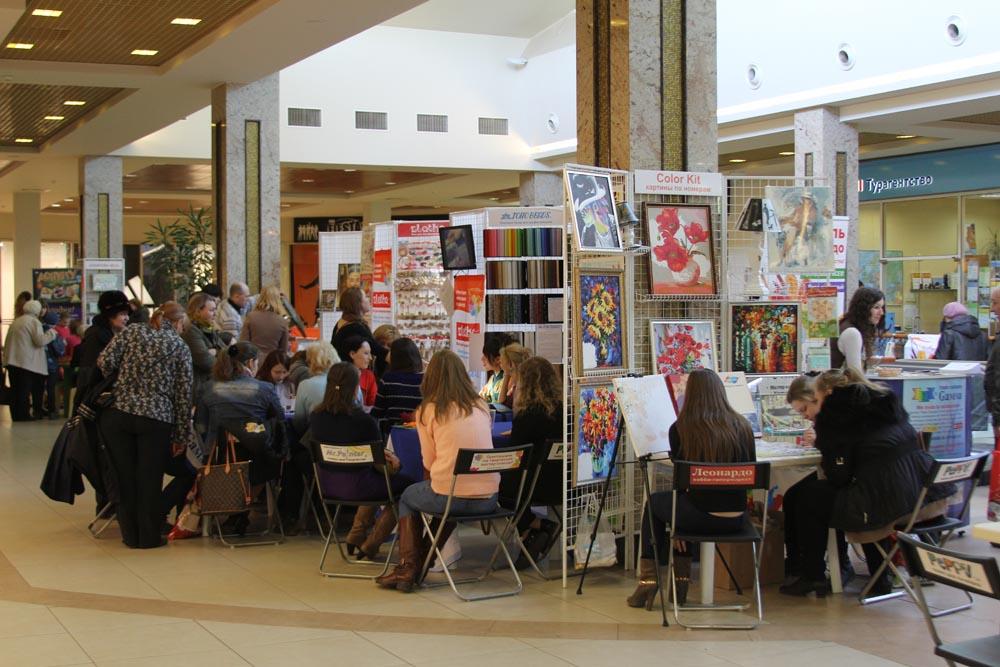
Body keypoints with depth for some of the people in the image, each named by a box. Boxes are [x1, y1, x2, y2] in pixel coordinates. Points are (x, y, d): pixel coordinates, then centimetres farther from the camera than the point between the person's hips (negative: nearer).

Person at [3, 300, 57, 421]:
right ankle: (23, 414, -3)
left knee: (16, 390, 9)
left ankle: (16, 414, 11)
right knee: (24, 390, -4)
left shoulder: (15, 322, 18)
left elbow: (8, 342, 22)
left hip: (12, 360, 7)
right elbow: (40, 341, -14)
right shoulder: (34, 322, -6)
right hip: (27, 361, -7)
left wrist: (6, 356, 27)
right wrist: (51, 333, -1)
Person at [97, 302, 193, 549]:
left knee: (125, 476, 13)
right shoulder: (180, 347, 6)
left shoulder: (132, 332, 9)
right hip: (156, 419, -2)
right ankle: (149, 537, 17)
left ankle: (130, 535, 22)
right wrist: (182, 435, 8)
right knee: (149, 480, 9)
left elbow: (105, 362, -3)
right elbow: (184, 393, 3)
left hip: (118, 412, 2)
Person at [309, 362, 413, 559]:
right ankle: (370, 546, 19)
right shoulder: (364, 421, -23)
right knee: (406, 484, 15)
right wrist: (390, 459, 11)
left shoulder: (316, 416, -5)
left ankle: (356, 535, 29)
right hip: (356, 487, -7)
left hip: (327, 485, 7)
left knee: (376, 478, 32)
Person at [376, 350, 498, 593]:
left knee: (407, 497, 28)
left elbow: (429, 462, 4)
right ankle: (422, 564, 34)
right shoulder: (481, 406, 10)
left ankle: (408, 568, 21)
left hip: (449, 497, -4)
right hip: (488, 499, 4)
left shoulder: (428, 410, -2)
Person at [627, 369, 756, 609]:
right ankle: (680, 583, 34)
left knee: (654, 503, 28)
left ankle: (648, 582, 24)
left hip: (701, 516, -4)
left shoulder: (680, 429, -6)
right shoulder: (742, 426, 3)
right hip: (736, 519, 4)